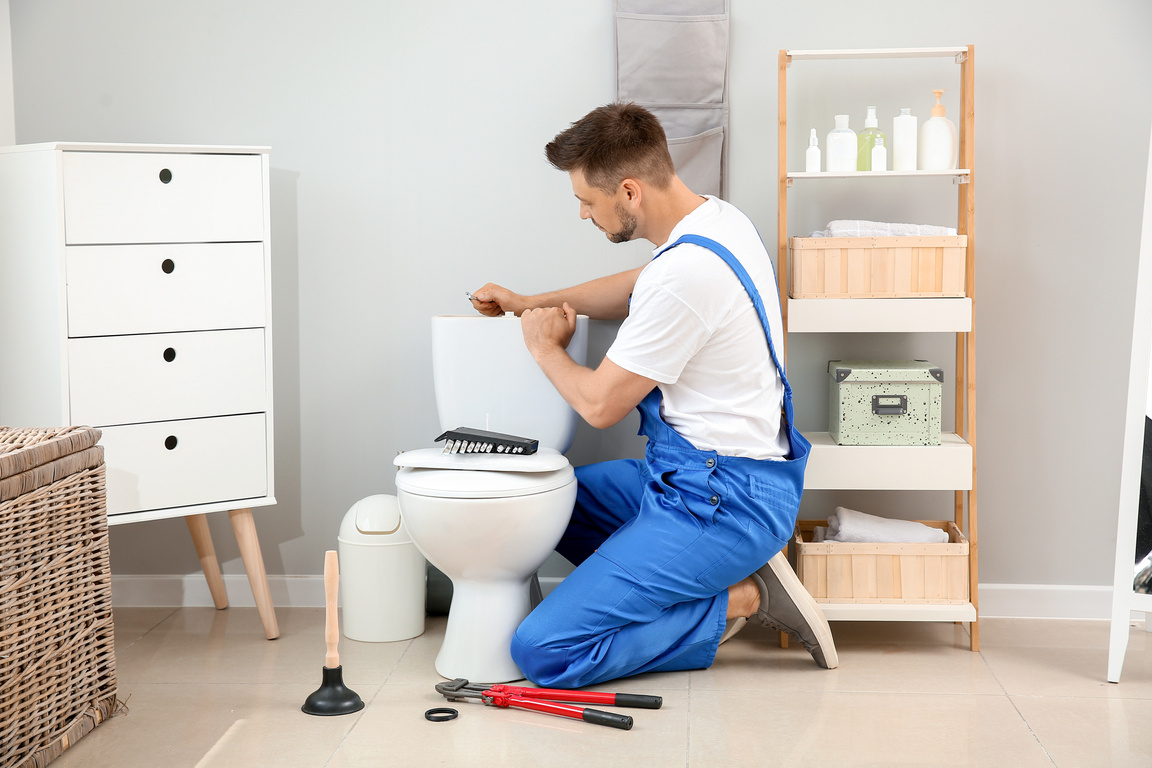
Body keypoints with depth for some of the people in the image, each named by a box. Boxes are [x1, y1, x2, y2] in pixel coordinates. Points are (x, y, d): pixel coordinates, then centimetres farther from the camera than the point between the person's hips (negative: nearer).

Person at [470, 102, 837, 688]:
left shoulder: (683, 274, -27)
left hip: (719, 502, -10)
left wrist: (544, 347, 3)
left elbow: (599, 404, -16)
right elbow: (633, 289, 25)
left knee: (542, 651, -13)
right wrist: (529, 302, 23)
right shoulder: (717, 217, 4)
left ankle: (738, 601, -4)